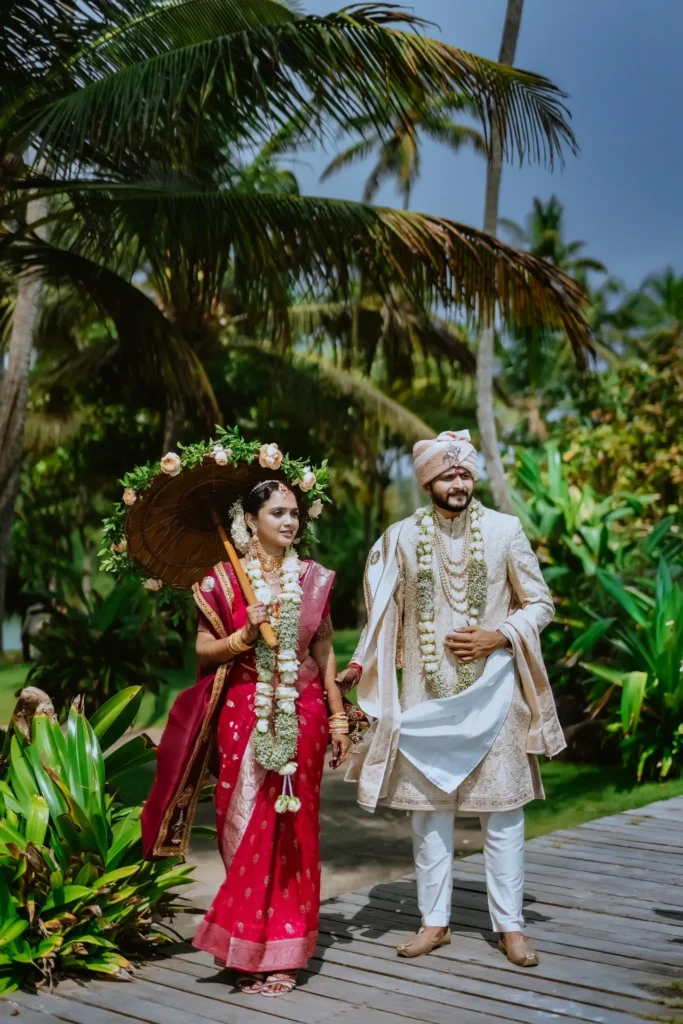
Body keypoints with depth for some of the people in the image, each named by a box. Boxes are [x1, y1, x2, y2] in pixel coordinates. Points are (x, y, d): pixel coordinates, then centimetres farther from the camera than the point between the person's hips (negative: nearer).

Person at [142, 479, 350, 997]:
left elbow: (325, 652, 9)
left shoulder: (314, 578, 6)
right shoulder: (224, 579, -3)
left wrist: (338, 719, 7)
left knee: (294, 828, 7)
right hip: (245, 713, -2)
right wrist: (246, 633, -17)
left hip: (303, 714, 3)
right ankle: (248, 947, 15)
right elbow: (204, 650, 0)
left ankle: (284, 950, 18)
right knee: (248, 830, 0)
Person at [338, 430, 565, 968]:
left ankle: (510, 925, 15)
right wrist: (359, 667, -2)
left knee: (503, 809, 2)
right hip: (426, 696, 2)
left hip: (493, 693, -1)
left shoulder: (504, 529, 0)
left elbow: (541, 602, 3)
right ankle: (435, 921, 21)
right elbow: (386, 615, 10)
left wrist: (497, 636, -12)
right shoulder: (402, 537, 3)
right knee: (429, 807, 7)